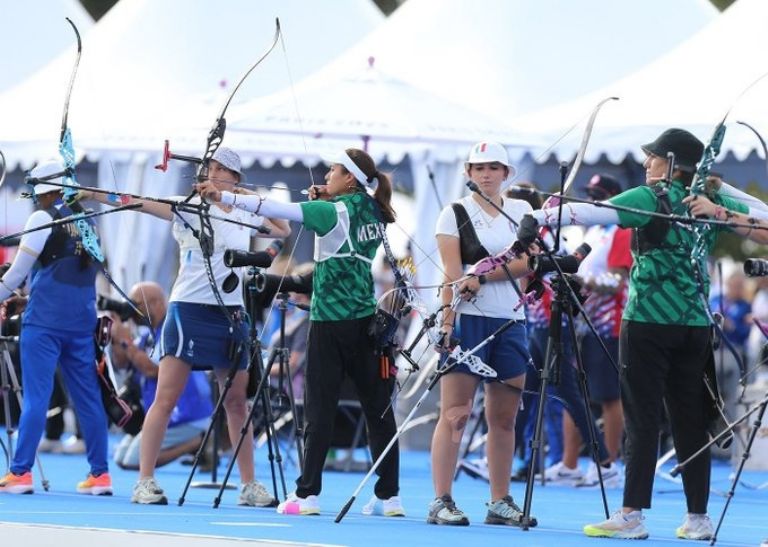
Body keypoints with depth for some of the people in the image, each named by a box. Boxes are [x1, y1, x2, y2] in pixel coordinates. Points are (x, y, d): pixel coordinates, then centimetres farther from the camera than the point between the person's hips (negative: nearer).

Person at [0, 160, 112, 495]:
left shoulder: (44, 218, -6)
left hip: (45, 317, -6)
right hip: (82, 320, 6)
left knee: (36, 395, -6)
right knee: (88, 396, 7)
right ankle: (100, 474, 6)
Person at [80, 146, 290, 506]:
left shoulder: (246, 216, 10)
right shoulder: (191, 208, -3)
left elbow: (283, 230, 26)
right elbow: (143, 204, -15)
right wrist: (92, 195, -26)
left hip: (230, 313, 4)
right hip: (189, 311, -4)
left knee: (237, 401, 8)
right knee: (166, 398, -8)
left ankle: (248, 485, 15)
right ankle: (145, 482, -7)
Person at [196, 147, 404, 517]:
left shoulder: (334, 212, -12)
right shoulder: (372, 213, 9)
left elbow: (279, 209, -19)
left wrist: (223, 197, -19)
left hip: (332, 321, -7)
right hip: (366, 320, 7)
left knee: (320, 407, -3)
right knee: (378, 406, 6)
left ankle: (307, 494, -4)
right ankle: (389, 496, 6)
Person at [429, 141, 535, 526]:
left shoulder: (521, 212, 13)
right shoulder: (455, 214, 3)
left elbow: (528, 263, -2)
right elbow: (452, 274, -7)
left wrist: (482, 276, -14)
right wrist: (447, 322, -17)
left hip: (511, 322, 4)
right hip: (467, 320, -4)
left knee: (504, 418, 6)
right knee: (454, 414, -8)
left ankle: (500, 502, 12)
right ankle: (441, 502, -9)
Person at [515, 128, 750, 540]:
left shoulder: (652, 198, -8)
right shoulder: (711, 203, 9)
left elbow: (595, 212, -21)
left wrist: (542, 218, -27)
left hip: (648, 321, -6)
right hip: (695, 324, 6)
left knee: (642, 420, -5)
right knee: (690, 420, 8)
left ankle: (631, 515, -8)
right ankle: (698, 517, 9)